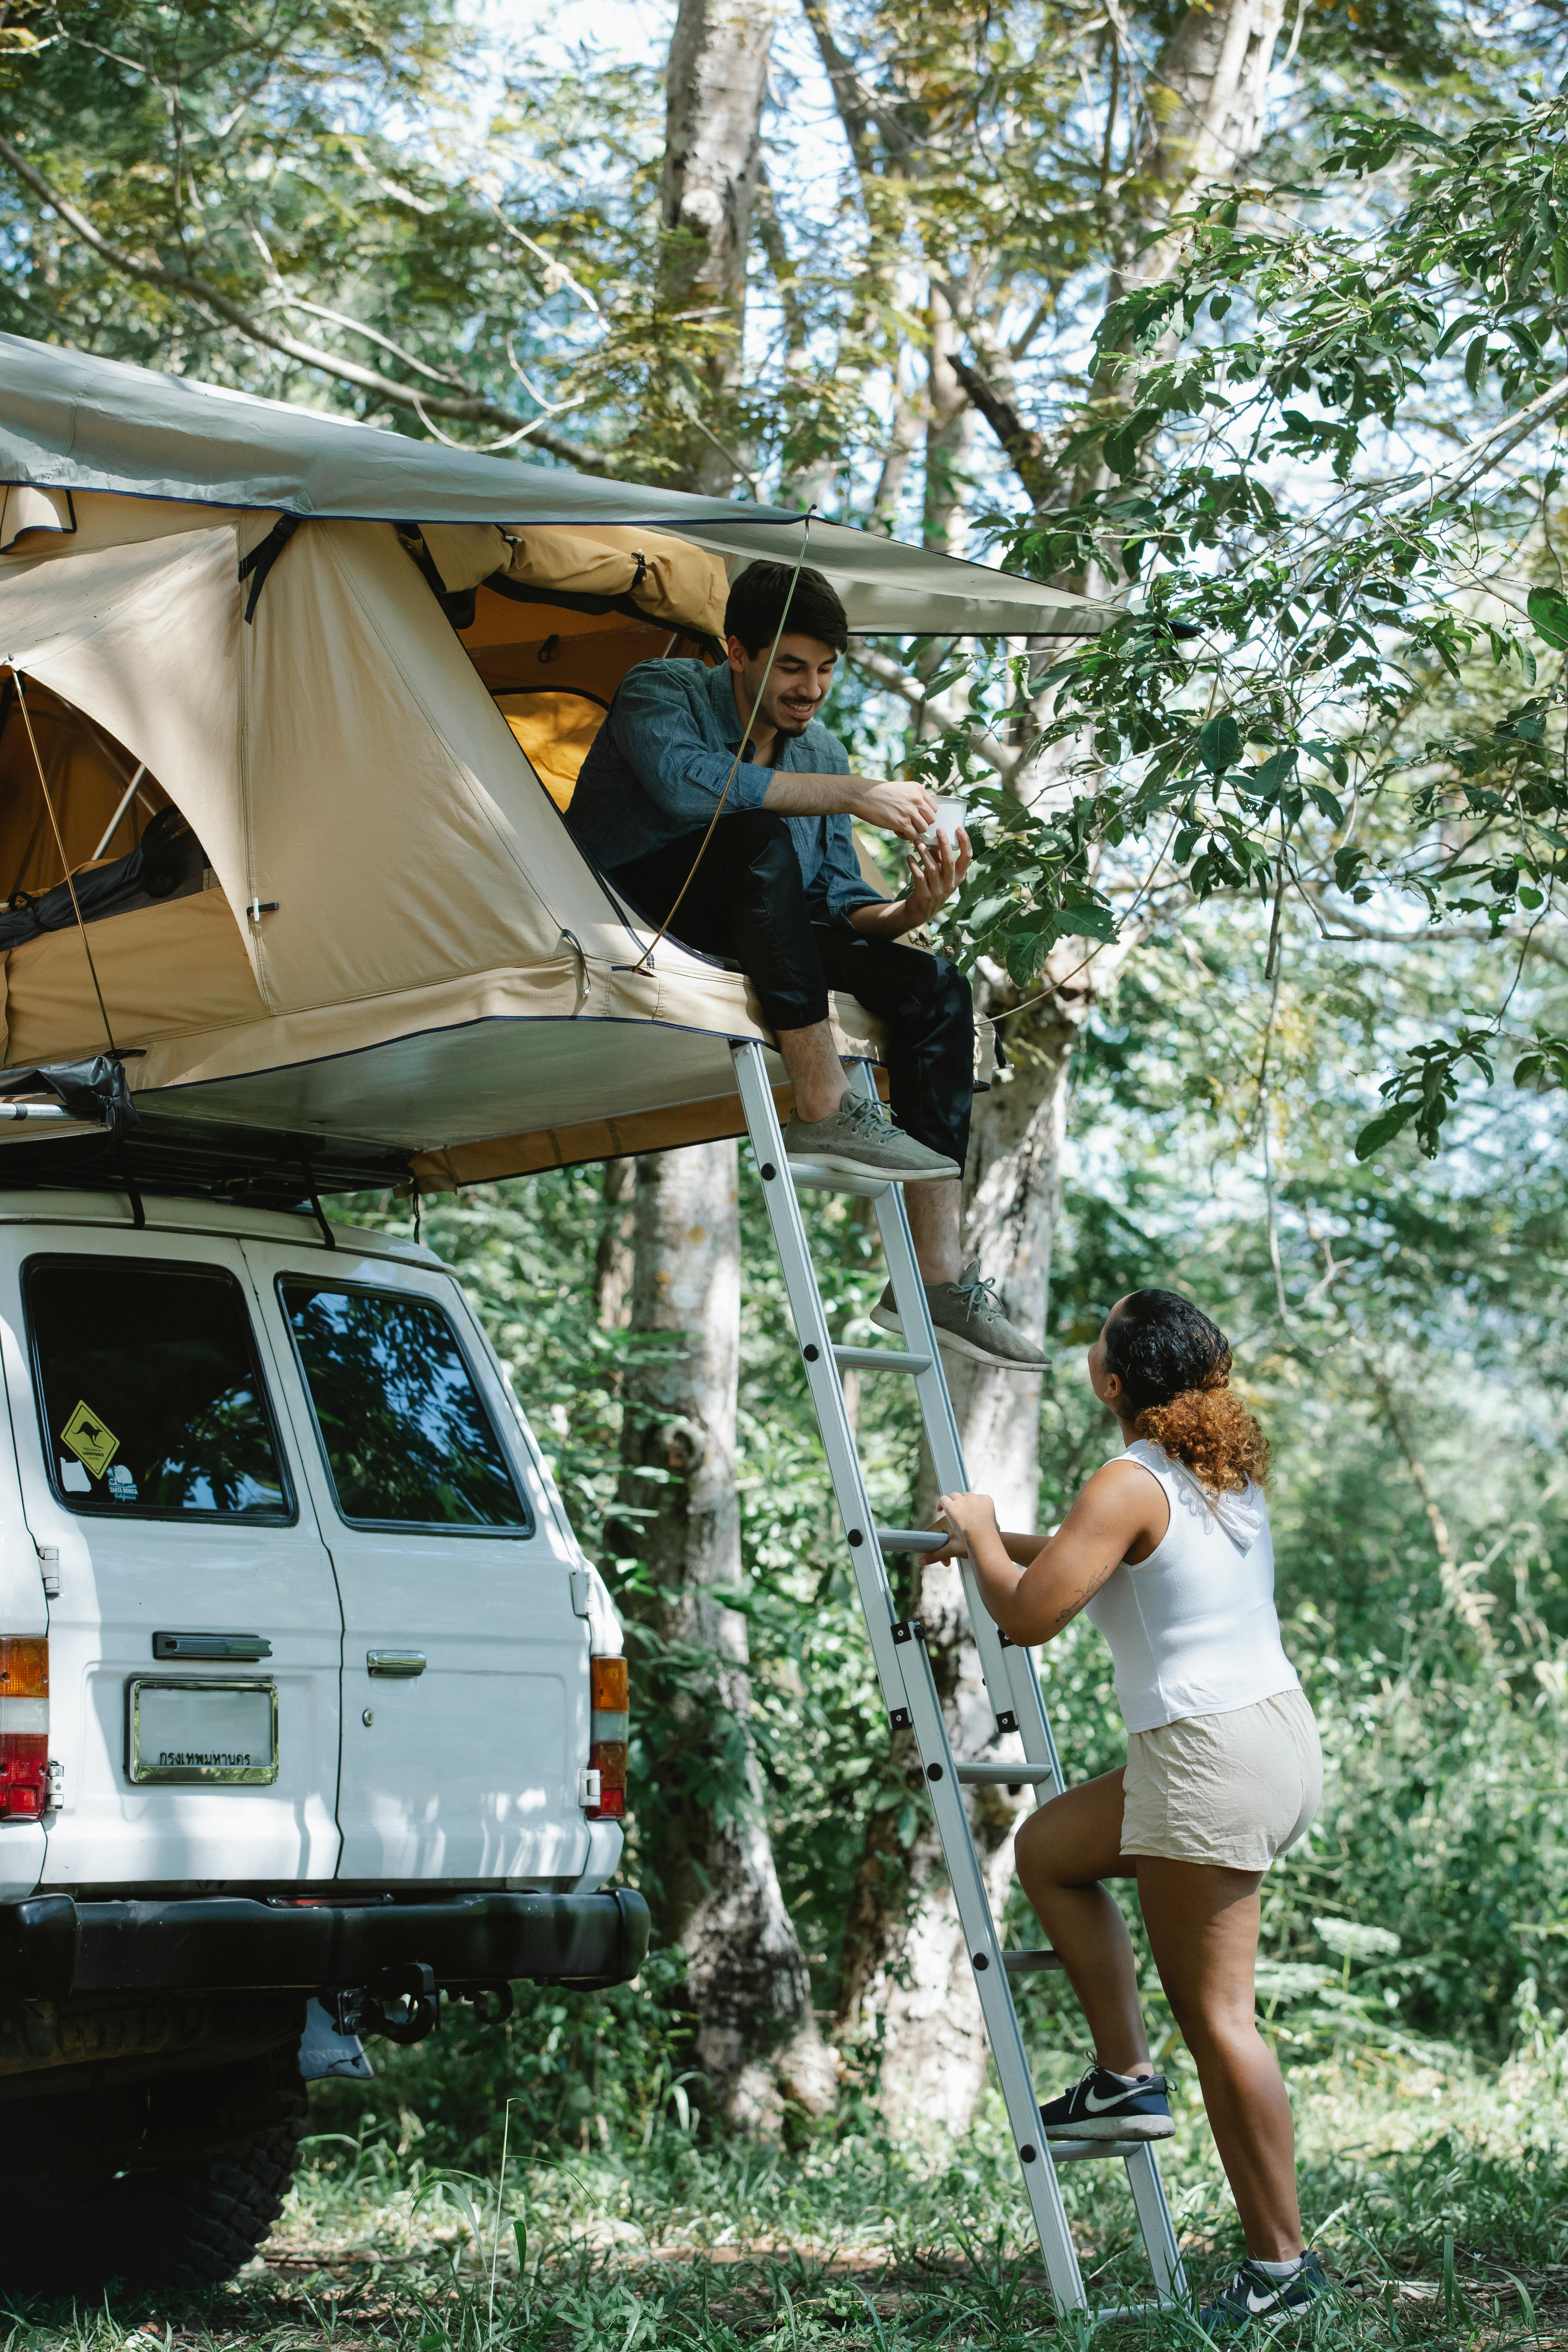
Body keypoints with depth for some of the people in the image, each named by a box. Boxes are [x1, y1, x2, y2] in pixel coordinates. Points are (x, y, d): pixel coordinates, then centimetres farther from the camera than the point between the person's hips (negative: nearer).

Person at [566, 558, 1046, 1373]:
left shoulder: (821, 754, 11)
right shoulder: (661, 692, -8)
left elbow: (839, 905, 6)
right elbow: (685, 781, -31)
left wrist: (909, 909, -17)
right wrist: (850, 794, -31)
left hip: (740, 940, 7)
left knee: (934, 987, -12)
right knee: (761, 838, -34)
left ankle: (938, 1273, -19)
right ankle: (823, 1111, -35)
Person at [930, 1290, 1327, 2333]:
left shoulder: (1133, 1485, -14)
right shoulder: (1233, 1469, 13)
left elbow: (1029, 1615, -15)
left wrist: (979, 1532, 2)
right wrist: (1008, 1543, 31)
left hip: (1211, 1759, -9)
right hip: (1280, 1731, 9)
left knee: (1216, 2013, -3)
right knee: (1049, 1847, 23)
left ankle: (1281, 2261, 1)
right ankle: (1128, 2077, 19)